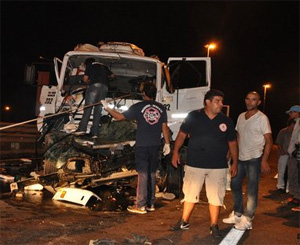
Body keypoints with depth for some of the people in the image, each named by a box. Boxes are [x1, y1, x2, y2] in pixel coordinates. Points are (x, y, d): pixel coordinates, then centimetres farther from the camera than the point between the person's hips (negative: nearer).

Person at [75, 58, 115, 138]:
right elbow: (113, 76, 39)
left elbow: (85, 79, 12)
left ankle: (82, 128, -24)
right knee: (98, 109, 1)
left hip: (95, 84, -4)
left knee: (88, 106, -10)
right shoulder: (104, 66, 32)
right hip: (105, 86, 5)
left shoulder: (89, 66, 18)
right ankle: (95, 132, -7)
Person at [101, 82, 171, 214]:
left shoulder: (139, 107, -7)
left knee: (143, 175, -1)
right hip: (155, 146, 4)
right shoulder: (161, 108, 4)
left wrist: (107, 108, 11)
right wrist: (167, 144, 12)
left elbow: (119, 116, -3)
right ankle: (150, 204, 18)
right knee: (152, 174, 12)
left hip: (142, 146, -4)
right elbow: (165, 127, 5)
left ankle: (140, 206, 2)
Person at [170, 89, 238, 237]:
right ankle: (184, 222, 25)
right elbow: (182, 134, 3)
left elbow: (232, 143, 10)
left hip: (218, 167, 1)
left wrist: (235, 162, 6)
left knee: (216, 197, 5)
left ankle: (214, 226, 20)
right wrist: (175, 151, -5)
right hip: (194, 164, -1)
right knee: (190, 194, 10)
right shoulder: (193, 116, -1)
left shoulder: (226, 121, 4)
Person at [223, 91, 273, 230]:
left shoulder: (262, 118, -8)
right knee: (235, 185, 13)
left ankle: (247, 219, 9)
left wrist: (264, 161, -18)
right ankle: (237, 214, 27)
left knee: (251, 190, 0)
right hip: (240, 158, 7)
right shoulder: (241, 116, 10)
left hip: (254, 159, -7)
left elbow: (269, 140, -10)